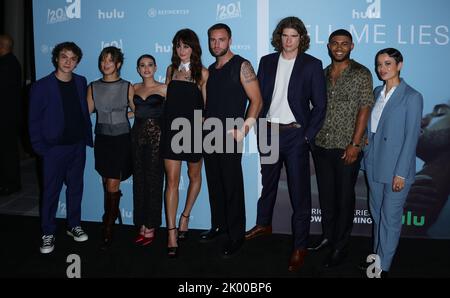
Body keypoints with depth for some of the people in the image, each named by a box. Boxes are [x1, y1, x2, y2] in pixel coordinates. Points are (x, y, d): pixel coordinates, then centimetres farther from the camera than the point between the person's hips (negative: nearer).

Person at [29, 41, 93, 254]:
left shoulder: (81, 82, 5)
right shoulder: (41, 87, -6)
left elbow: (85, 111, 9)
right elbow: (34, 120, -4)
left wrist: (88, 137, 4)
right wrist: (40, 147, -8)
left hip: (78, 146, 4)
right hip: (54, 148, -4)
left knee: (76, 188, 13)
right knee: (51, 192, 4)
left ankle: (74, 225, 28)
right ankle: (48, 234, 16)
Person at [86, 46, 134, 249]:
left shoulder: (127, 87, -2)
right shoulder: (93, 87, 5)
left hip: (121, 139, -3)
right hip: (102, 139, 3)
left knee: (112, 183, -8)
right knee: (107, 182, 11)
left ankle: (108, 230, 2)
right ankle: (114, 212, 37)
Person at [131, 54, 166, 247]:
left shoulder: (163, 89, 1)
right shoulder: (134, 88, 12)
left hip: (156, 135, -4)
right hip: (137, 135, 4)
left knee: (153, 180, -1)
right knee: (139, 180, 6)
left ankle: (151, 227, 9)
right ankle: (142, 226, 16)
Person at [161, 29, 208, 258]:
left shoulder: (202, 73, 1)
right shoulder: (171, 70, 10)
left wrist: (205, 130, -6)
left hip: (193, 129, -1)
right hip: (171, 129, 1)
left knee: (194, 176, 14)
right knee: (172, 181, -5)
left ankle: (185, 216, 36)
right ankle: (172, 234, -3)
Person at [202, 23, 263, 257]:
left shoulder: (241, 66, -5)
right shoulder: (211, 69, 16)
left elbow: (256, 100, -9)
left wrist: (244, 128, -15)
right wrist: (205, 120, 10)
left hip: (230, 135, -6)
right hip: (209, 133, 7)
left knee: (232, 186, -3)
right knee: (214, 183, 12)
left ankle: (236, 236, 7)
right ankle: (218, 225, 26)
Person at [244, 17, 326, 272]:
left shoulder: (312, 65, -3)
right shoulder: (267, 62, 7)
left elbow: (320, 105, -4)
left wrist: (307, 136, -10)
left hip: (295, 134, -4)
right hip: (269, 132, 4)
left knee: (299, 191, -1)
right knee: (267, 183, 20)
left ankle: (300, 246, 10)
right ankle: (264, 225, 41)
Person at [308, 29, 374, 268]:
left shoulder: (361, 74, -4)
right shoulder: (322, 74, 10)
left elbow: (364, 110, -9)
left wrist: (355, 144, -14)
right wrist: (311, 134, 5)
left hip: (346, 148, -4)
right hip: (321, 145, 5)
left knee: (344, 197, 5)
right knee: (325, 194, 15)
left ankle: (340, 246, 19)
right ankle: (327, 236, 32)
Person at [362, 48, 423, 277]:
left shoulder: (412, 97, -11)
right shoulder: (378, 92, 8)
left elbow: (411, 138, -14)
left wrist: (401, 173, -16)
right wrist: (365, 137, 2)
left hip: (396, 168, -6)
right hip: (374, 163, 6)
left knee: (390, 217, 4)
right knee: (376, 213, 16)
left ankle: (383, 266, 17)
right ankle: (377, 255, 32)